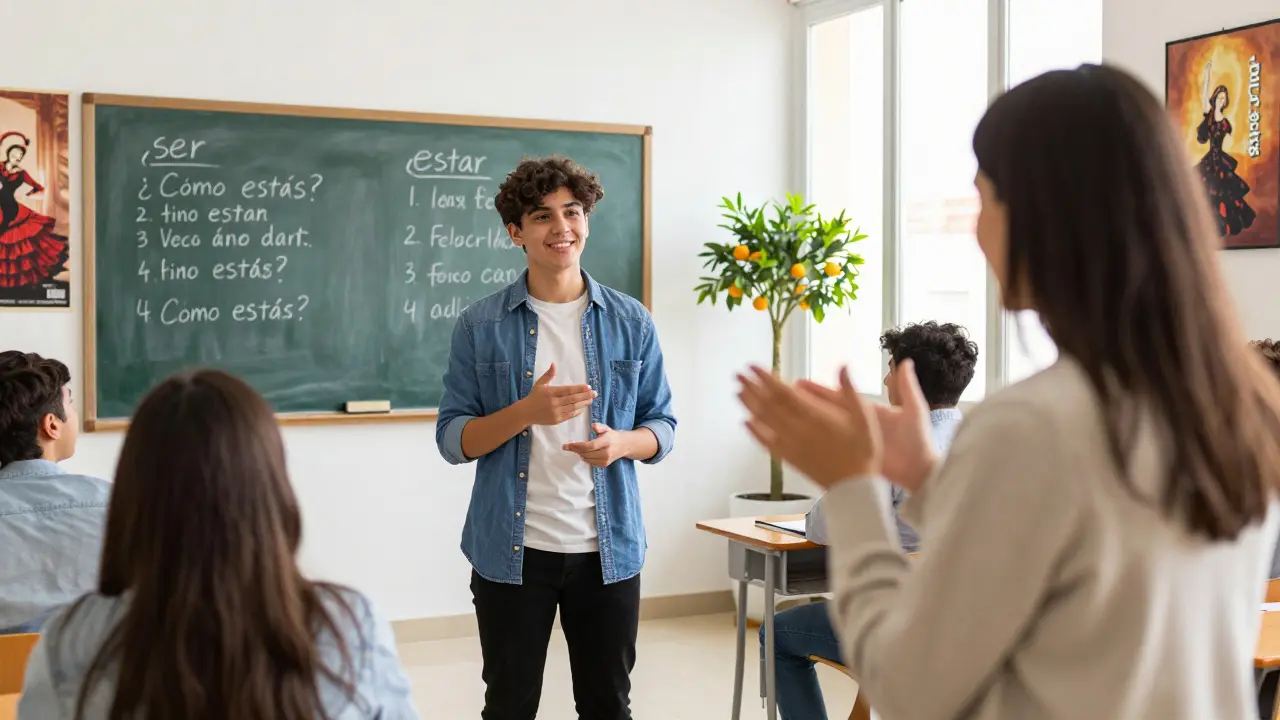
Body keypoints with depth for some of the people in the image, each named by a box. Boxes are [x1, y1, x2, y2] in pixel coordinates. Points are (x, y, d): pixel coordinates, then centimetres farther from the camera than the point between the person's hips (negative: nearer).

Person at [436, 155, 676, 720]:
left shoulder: (631, 322, 3)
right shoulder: (480, 326, -1)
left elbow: (663, 426, 7)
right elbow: (452, 440, -3)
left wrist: (621, 442, -16)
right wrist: (527, 412, -21)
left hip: (608, 549, 1)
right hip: (512, 551, -1)